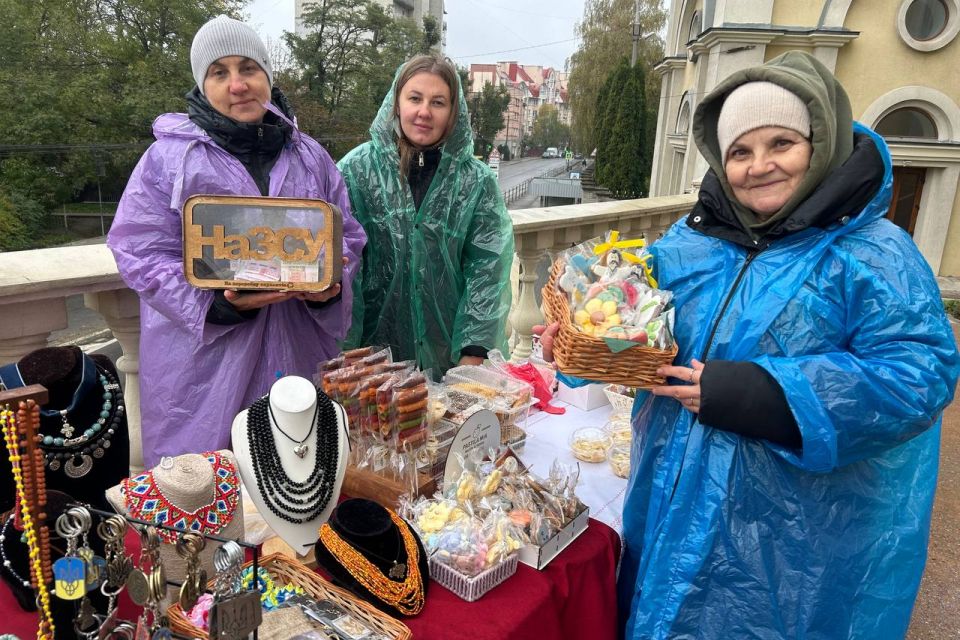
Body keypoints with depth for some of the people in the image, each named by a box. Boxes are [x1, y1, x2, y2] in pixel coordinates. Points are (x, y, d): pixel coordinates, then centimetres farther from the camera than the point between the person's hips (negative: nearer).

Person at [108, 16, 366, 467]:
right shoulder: (168, 157, -2)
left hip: (297, 353, 3)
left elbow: (347, 235, 12)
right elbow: (140, 252, -5)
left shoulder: (309, 156, 9)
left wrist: (330, 282, -10)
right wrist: (220, 301, -21)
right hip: (204, 359, -3)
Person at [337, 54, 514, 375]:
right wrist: (345, 350, -9)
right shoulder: (357, 168, -4)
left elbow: (487, 270, -5)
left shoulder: (478, 181, -3)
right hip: (375, 346, 0)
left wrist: (473, 354, -11)